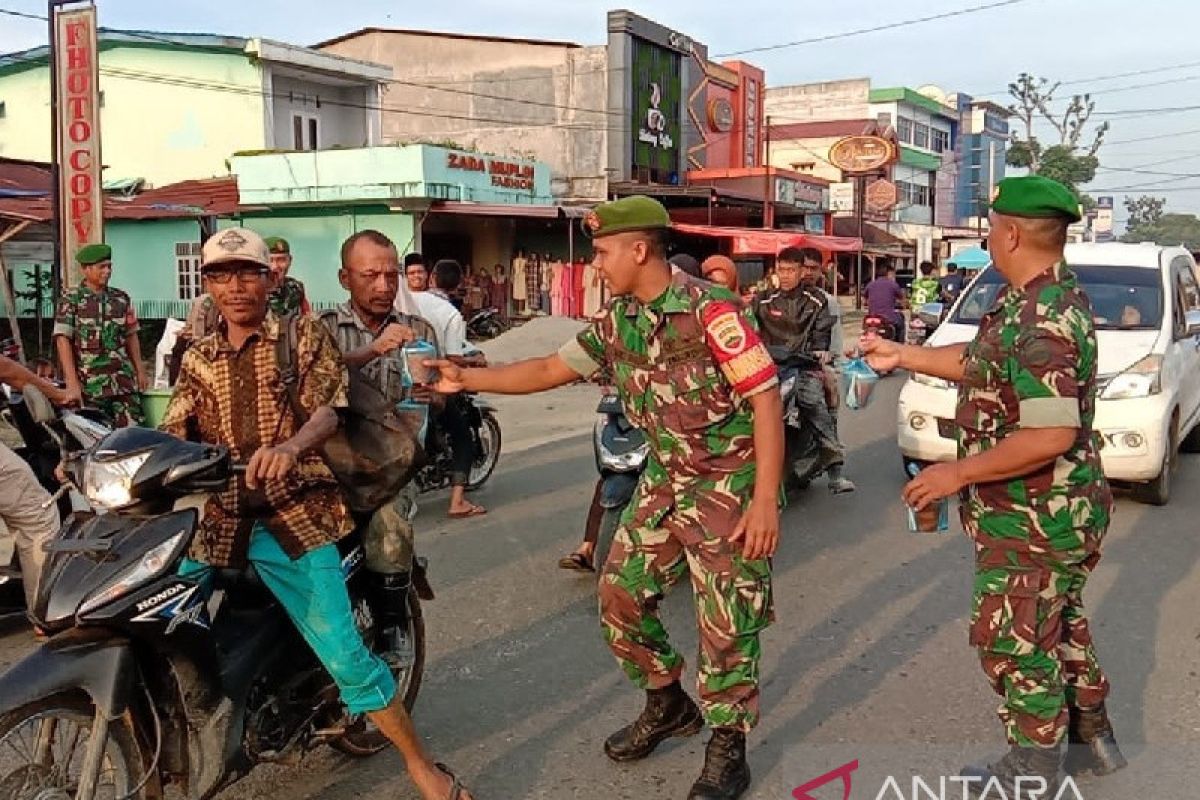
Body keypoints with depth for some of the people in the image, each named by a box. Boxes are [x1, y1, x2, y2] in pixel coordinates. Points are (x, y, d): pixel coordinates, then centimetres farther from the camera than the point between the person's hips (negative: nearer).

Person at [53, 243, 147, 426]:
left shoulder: (121, 298, 10)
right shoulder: (71, 299, -2)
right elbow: (63, 341, -8)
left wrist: (140, 371, 14)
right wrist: (72, 383, -16)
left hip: (124, 381, 3)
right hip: (89, 384, -3)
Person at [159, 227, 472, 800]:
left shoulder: (305, 337, 4)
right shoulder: (197, 359, 16)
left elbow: (329, 409, -11)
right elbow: (172, 434, 7)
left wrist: (290, 446, -32)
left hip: (293, 515, -4)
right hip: (221, 516, 5)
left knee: (344, 654, -11)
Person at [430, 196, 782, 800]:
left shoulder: (711, 310, -21)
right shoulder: (618, 321, 3)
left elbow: (766, 399, -20)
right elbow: (551, 370, 10)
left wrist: (765, 501, -23)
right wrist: (467, 378, 5)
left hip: (729, 485, -7)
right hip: (664, 481, 8)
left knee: (726, 622, 0)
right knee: (622, 595, 10)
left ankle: (728, 749, 19)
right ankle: (668, 704, 32)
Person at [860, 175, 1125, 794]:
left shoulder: (1038, 321, -27)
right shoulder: (1052, 297, 7)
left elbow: (1052, 436, -33)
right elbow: (980, 362, 19)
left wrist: (958, 473, -25)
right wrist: (901, 355, 20)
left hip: (1034, 521, -10)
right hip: (1060, 511, 10)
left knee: (1014, 643, 6)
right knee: (1059, 625, 25)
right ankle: (1091, 741, 42)